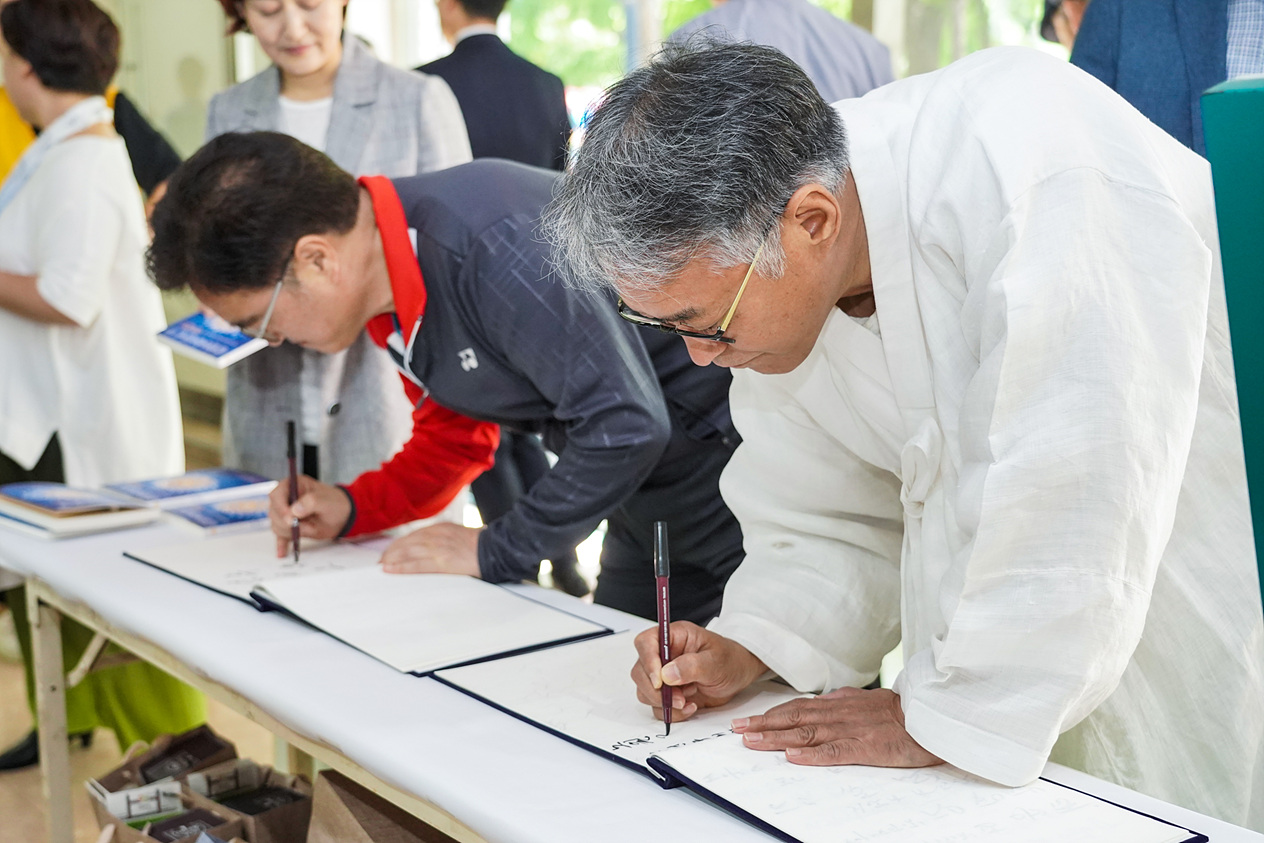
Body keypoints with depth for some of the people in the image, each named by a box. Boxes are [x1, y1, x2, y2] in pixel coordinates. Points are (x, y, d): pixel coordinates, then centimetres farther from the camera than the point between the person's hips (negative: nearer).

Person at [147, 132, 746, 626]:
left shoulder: (490, 247, -31)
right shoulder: (389, 280, 1)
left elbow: (625, 425, -30)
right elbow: (456, 436, 16)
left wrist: (497, 551, -20)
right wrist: (352, 507, 0)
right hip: (641, 498, 9)